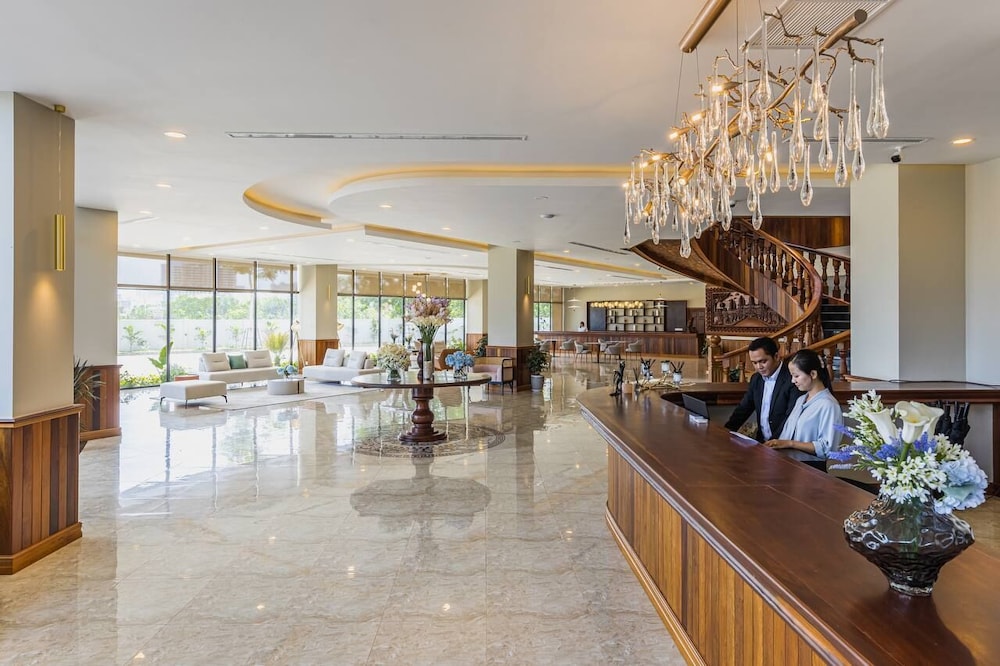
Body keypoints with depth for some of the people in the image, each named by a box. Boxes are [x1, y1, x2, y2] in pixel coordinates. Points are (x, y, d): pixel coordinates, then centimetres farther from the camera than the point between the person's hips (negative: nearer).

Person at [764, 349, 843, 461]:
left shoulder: (828, 405, -7)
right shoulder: (801, 400, 19)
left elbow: (827, 448, -12)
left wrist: (790, 443, -14)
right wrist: (775, 444, 0)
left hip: (811, 467, -7)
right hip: (788, 461, 7)